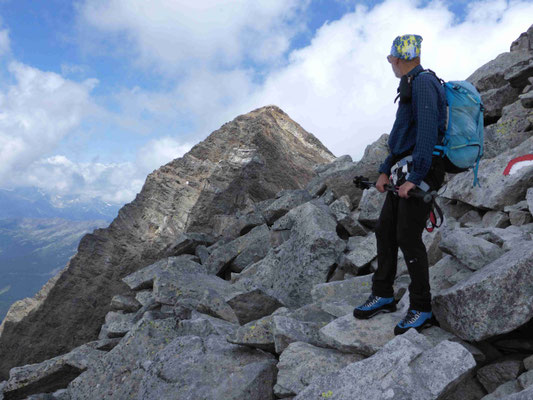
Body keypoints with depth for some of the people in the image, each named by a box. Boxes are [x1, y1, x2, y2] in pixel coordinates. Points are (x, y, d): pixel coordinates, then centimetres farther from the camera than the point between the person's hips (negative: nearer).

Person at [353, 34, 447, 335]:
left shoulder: (424, 83, -11)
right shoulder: (412, 86, 20)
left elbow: (428, 132, -22)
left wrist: (414, 178, -25)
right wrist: (386, 172, 16)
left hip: (422, 172, -10)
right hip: (403, 173, 10)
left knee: (408, 237, -9)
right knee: (385, 231, 9)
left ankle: (422, 310, 5)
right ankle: (383, 296, 22)